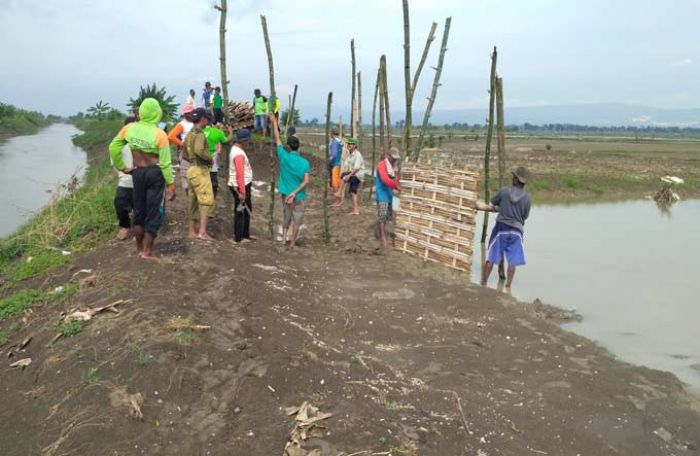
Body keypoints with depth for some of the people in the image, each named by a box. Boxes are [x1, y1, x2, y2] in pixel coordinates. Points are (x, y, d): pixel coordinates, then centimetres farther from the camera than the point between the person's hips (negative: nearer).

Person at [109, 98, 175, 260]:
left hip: (137, 173, 4)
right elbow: (165, 163, -13)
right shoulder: (160, 134, -13)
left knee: (139, 211, 16)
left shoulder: (129, 128, -3)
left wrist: (121, 167, 13)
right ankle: (147, 251, 4)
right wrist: (171, 184, -7)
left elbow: (113, 148, 4)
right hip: (155, 173, -4)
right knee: (154, 213, 5)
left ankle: (139, 249, 25)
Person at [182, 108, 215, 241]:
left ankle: (191, 231, 18)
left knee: (193, 201, 13)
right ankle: (202, 232, -17)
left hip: (192, 169, 9)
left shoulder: (189, 134, 16)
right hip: (200, 170, -9)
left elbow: (184, 154, 21)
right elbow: (199, 150, -30)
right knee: (206, 200, -10)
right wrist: (209, 158, -15)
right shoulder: (199, 133, -13)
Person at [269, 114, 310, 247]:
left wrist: (274, 122, 11)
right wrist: (294, 193, -20)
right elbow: (306, 181, -19)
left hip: (285, 193, 3)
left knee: (286, 215, 23)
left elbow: (277, 139, 2)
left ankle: (284, 238, 23)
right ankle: (292, 243, 15)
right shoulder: (304, 162, -12)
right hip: (298, 195, -2)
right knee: (296, 219, 10)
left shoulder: (284, 156, -10)